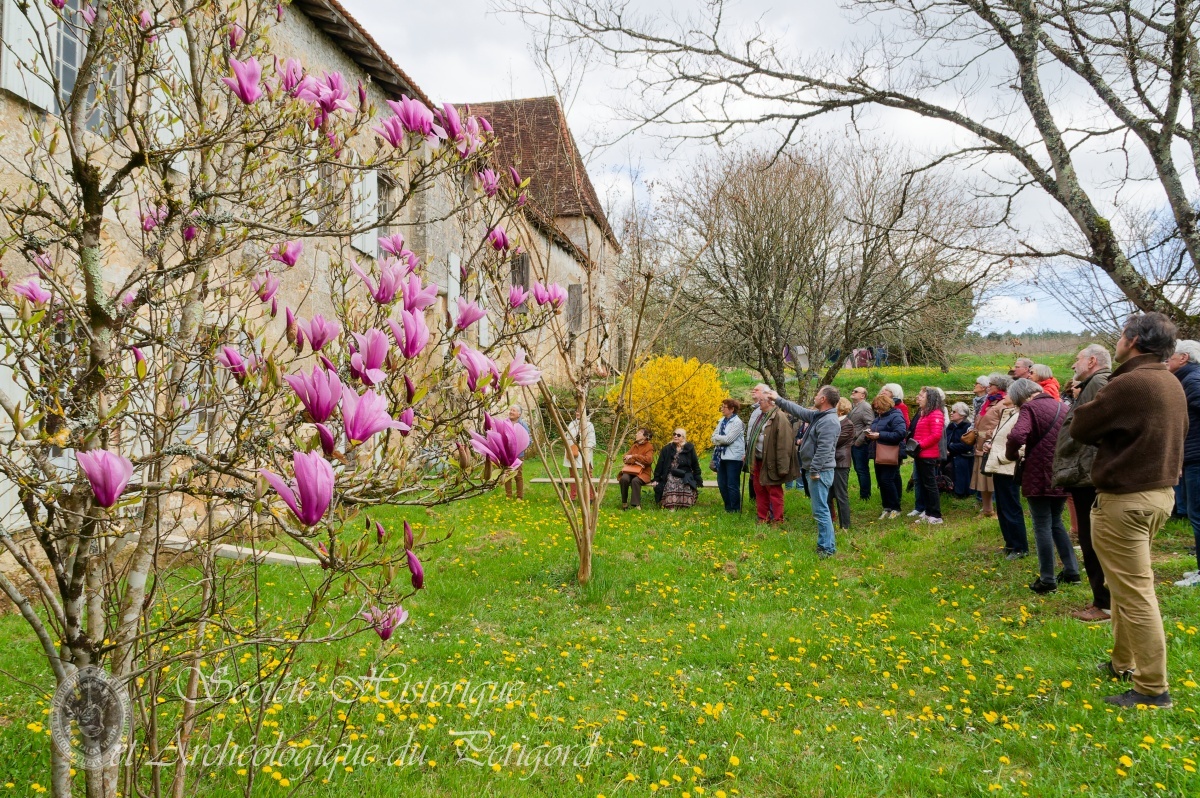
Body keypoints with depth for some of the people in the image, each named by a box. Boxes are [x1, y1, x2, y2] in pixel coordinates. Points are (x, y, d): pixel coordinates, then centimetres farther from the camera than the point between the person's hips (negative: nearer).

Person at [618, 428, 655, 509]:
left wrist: (633, 456, -12)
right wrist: (635, 461, -14)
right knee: (624, 478, -29)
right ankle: (624, 503, -18)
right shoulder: (634, 446, 16)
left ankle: (636, 505, -30)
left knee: (635, 480, -36)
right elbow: (626, 458, 6)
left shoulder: (649, 446, 1)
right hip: (630, 470, 4)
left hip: (643, 473, -4)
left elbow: (648, 460, -16)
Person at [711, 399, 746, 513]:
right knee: (722, 484, 11)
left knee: (732, 485, -3)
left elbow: (728, 439, -17)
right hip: (722, 456, 7)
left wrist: (717, 437, -3)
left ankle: (735, 510, 8)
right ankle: (728, 507, 24)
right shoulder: (722, 421, 12)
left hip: (733, 457, -7)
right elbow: (714, 438, 9)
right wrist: (721, 439, -11)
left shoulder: (737, 422, -10)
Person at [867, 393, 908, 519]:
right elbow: (875, 431, 26)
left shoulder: (895, 416, -13)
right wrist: (870, 435, 0)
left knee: (887, 480, -11)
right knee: (881, 481, 9)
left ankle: (895, 508, 1)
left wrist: (880, 435, -25)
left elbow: (901, 433, -25)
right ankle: (887, 508, 18)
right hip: (879, 455, 9)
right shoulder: (879, 416, 15)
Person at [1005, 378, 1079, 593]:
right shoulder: (1061, 406, 12)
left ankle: (1047, 580, 4)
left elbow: (1016, 436, -26)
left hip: (1039, 477, -7)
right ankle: (1071, 570, 23)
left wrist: (1011, 454, -8)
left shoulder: (1029, 408, -10)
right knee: (1056, 522, 21)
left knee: (1042, 527, 1)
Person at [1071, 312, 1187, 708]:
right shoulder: (1172, 384, 8)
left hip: (1126, 500, -9)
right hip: (1161, 492, 9)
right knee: (1127, 585, 21)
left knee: (1135, 592, -3)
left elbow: (1080, 428, -11)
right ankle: (1123, 663, 31)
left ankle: (1152, 688, 3)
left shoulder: (1128, 384, -20)